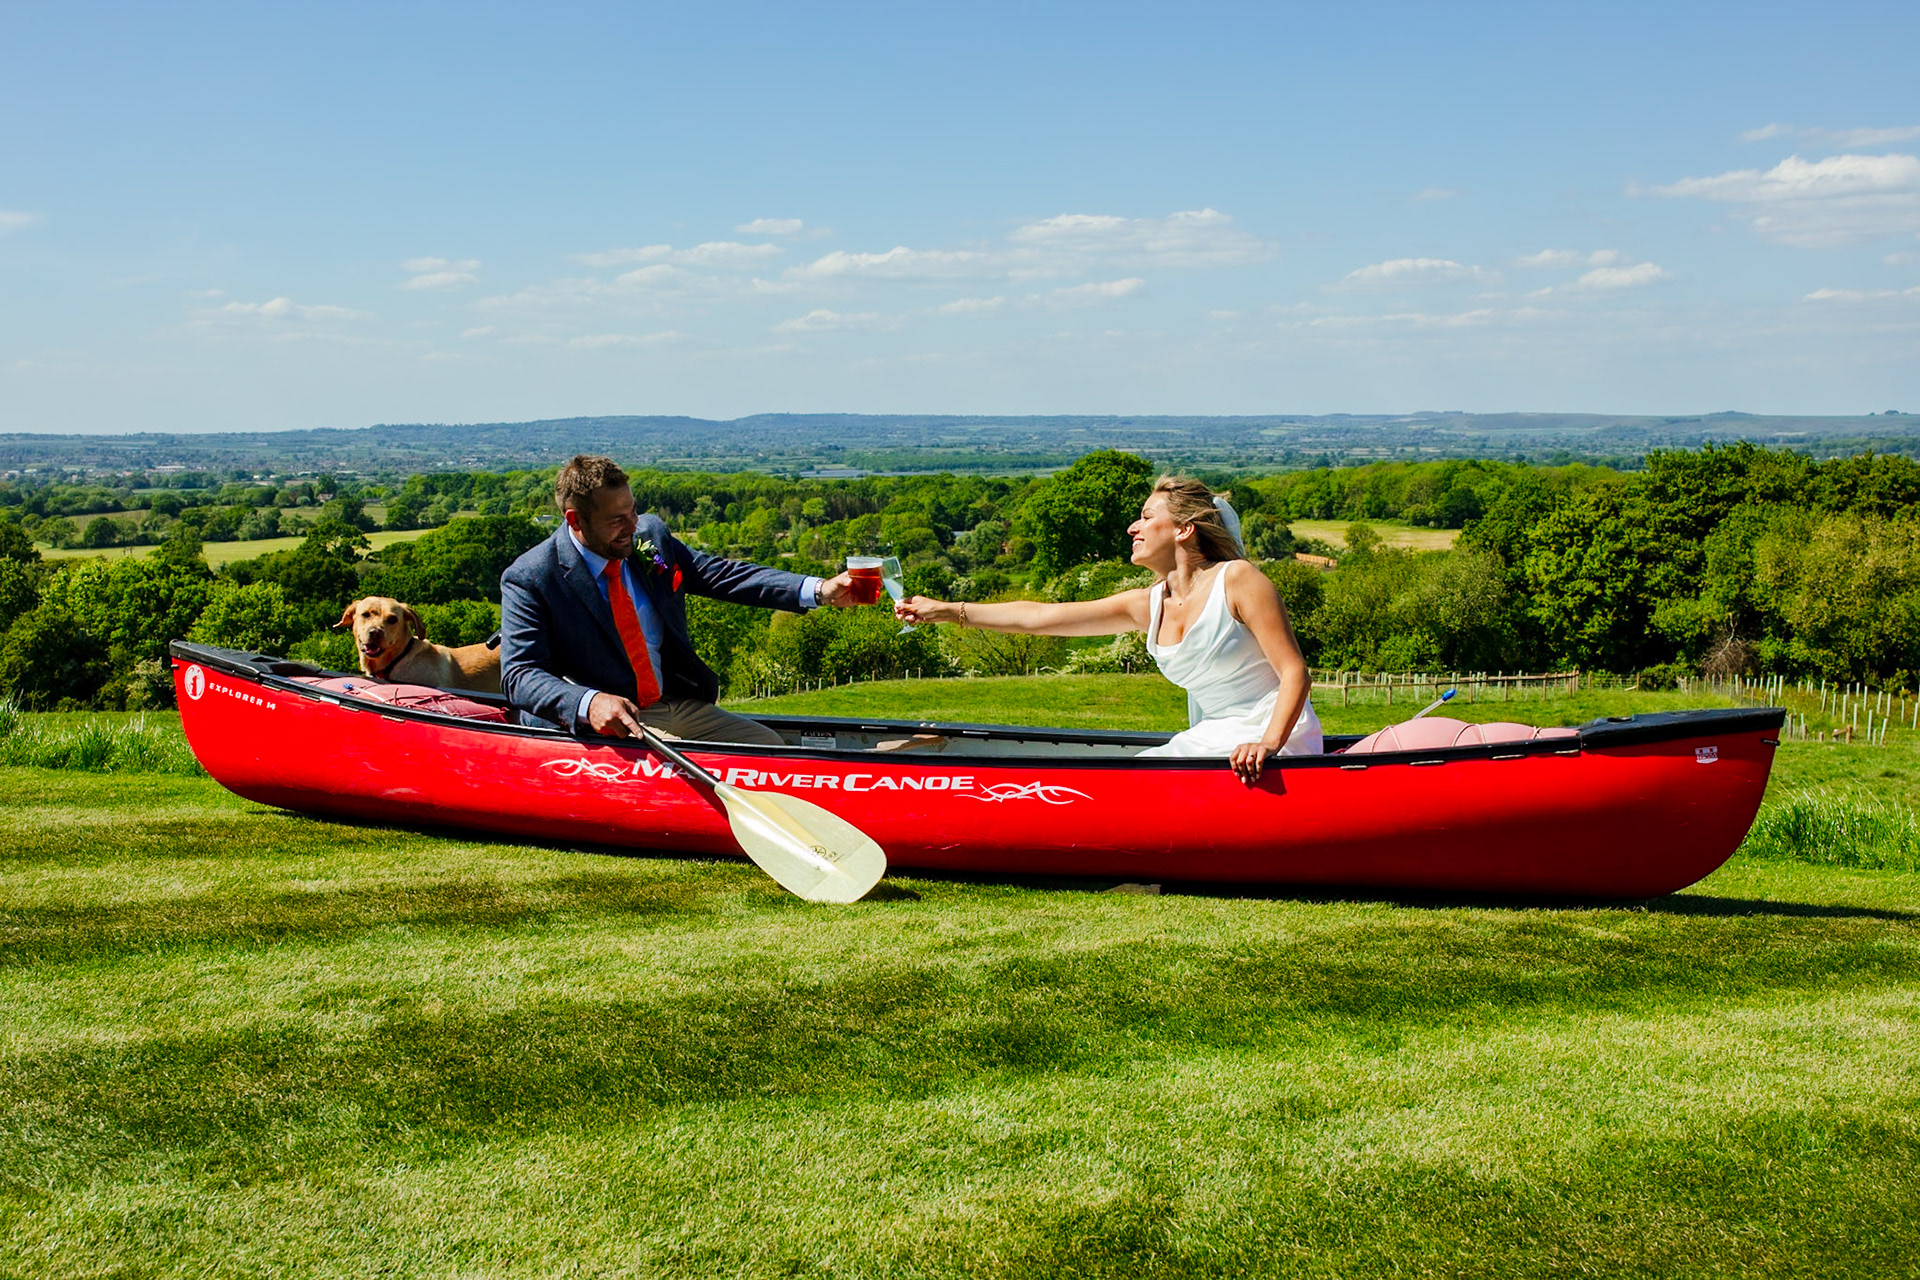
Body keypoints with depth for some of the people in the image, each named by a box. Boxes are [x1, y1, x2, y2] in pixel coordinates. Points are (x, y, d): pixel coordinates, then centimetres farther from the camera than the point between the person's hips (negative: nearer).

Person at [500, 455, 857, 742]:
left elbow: (724, 575, 6)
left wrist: (820, 590, -7)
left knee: (770, 746, -5)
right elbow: (519, 674, -15)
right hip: (613, 723, -6)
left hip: (682, 706, 6)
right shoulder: (528, 580, -11)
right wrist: (588, 703, -36)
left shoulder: (651, 536, 4)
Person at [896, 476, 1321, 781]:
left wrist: (1267, 744, -29)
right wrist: (949, 611, 10)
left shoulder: (1237, 579, -11)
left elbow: (1295, 673, -13)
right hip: (1208, 742, 7)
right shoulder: (1148, 606, 8)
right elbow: (1039, 616, 10)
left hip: (1279, 743, -7)